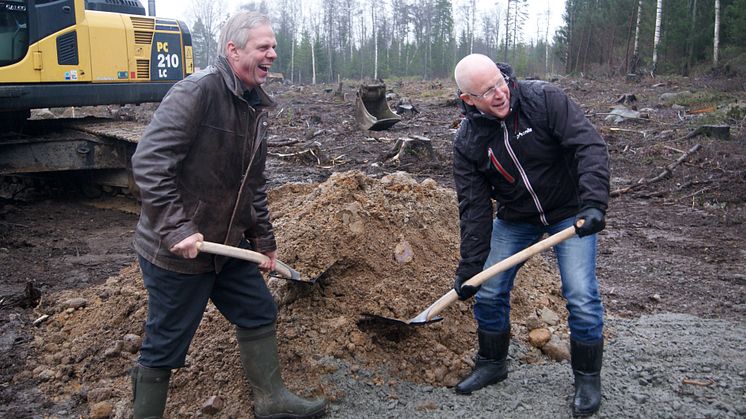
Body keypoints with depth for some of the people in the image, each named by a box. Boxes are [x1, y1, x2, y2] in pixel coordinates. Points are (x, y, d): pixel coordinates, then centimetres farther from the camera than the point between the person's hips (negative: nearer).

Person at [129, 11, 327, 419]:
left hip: (228, 246, 9)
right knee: (164, 348, 4)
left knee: (259, 314, 18)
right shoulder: (197, 90, -20)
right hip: (176, 250, -9)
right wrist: (176, 229, -31)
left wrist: (264, 239, 17)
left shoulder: (255, 105, 8)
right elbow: (148, 161, -27)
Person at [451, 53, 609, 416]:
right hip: (514, 219, 3)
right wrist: (470, 266, -15)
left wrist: (593, 203, -39)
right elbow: (474, 207, -12)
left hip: (569, 212, -3)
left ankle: (587, 378, 15)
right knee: (488, 293, 4)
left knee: (581, 298, -9)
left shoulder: (544, 99, -21)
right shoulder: (467, 141, -14)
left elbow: (589, 145, -25)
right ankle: (492, 364, 29)